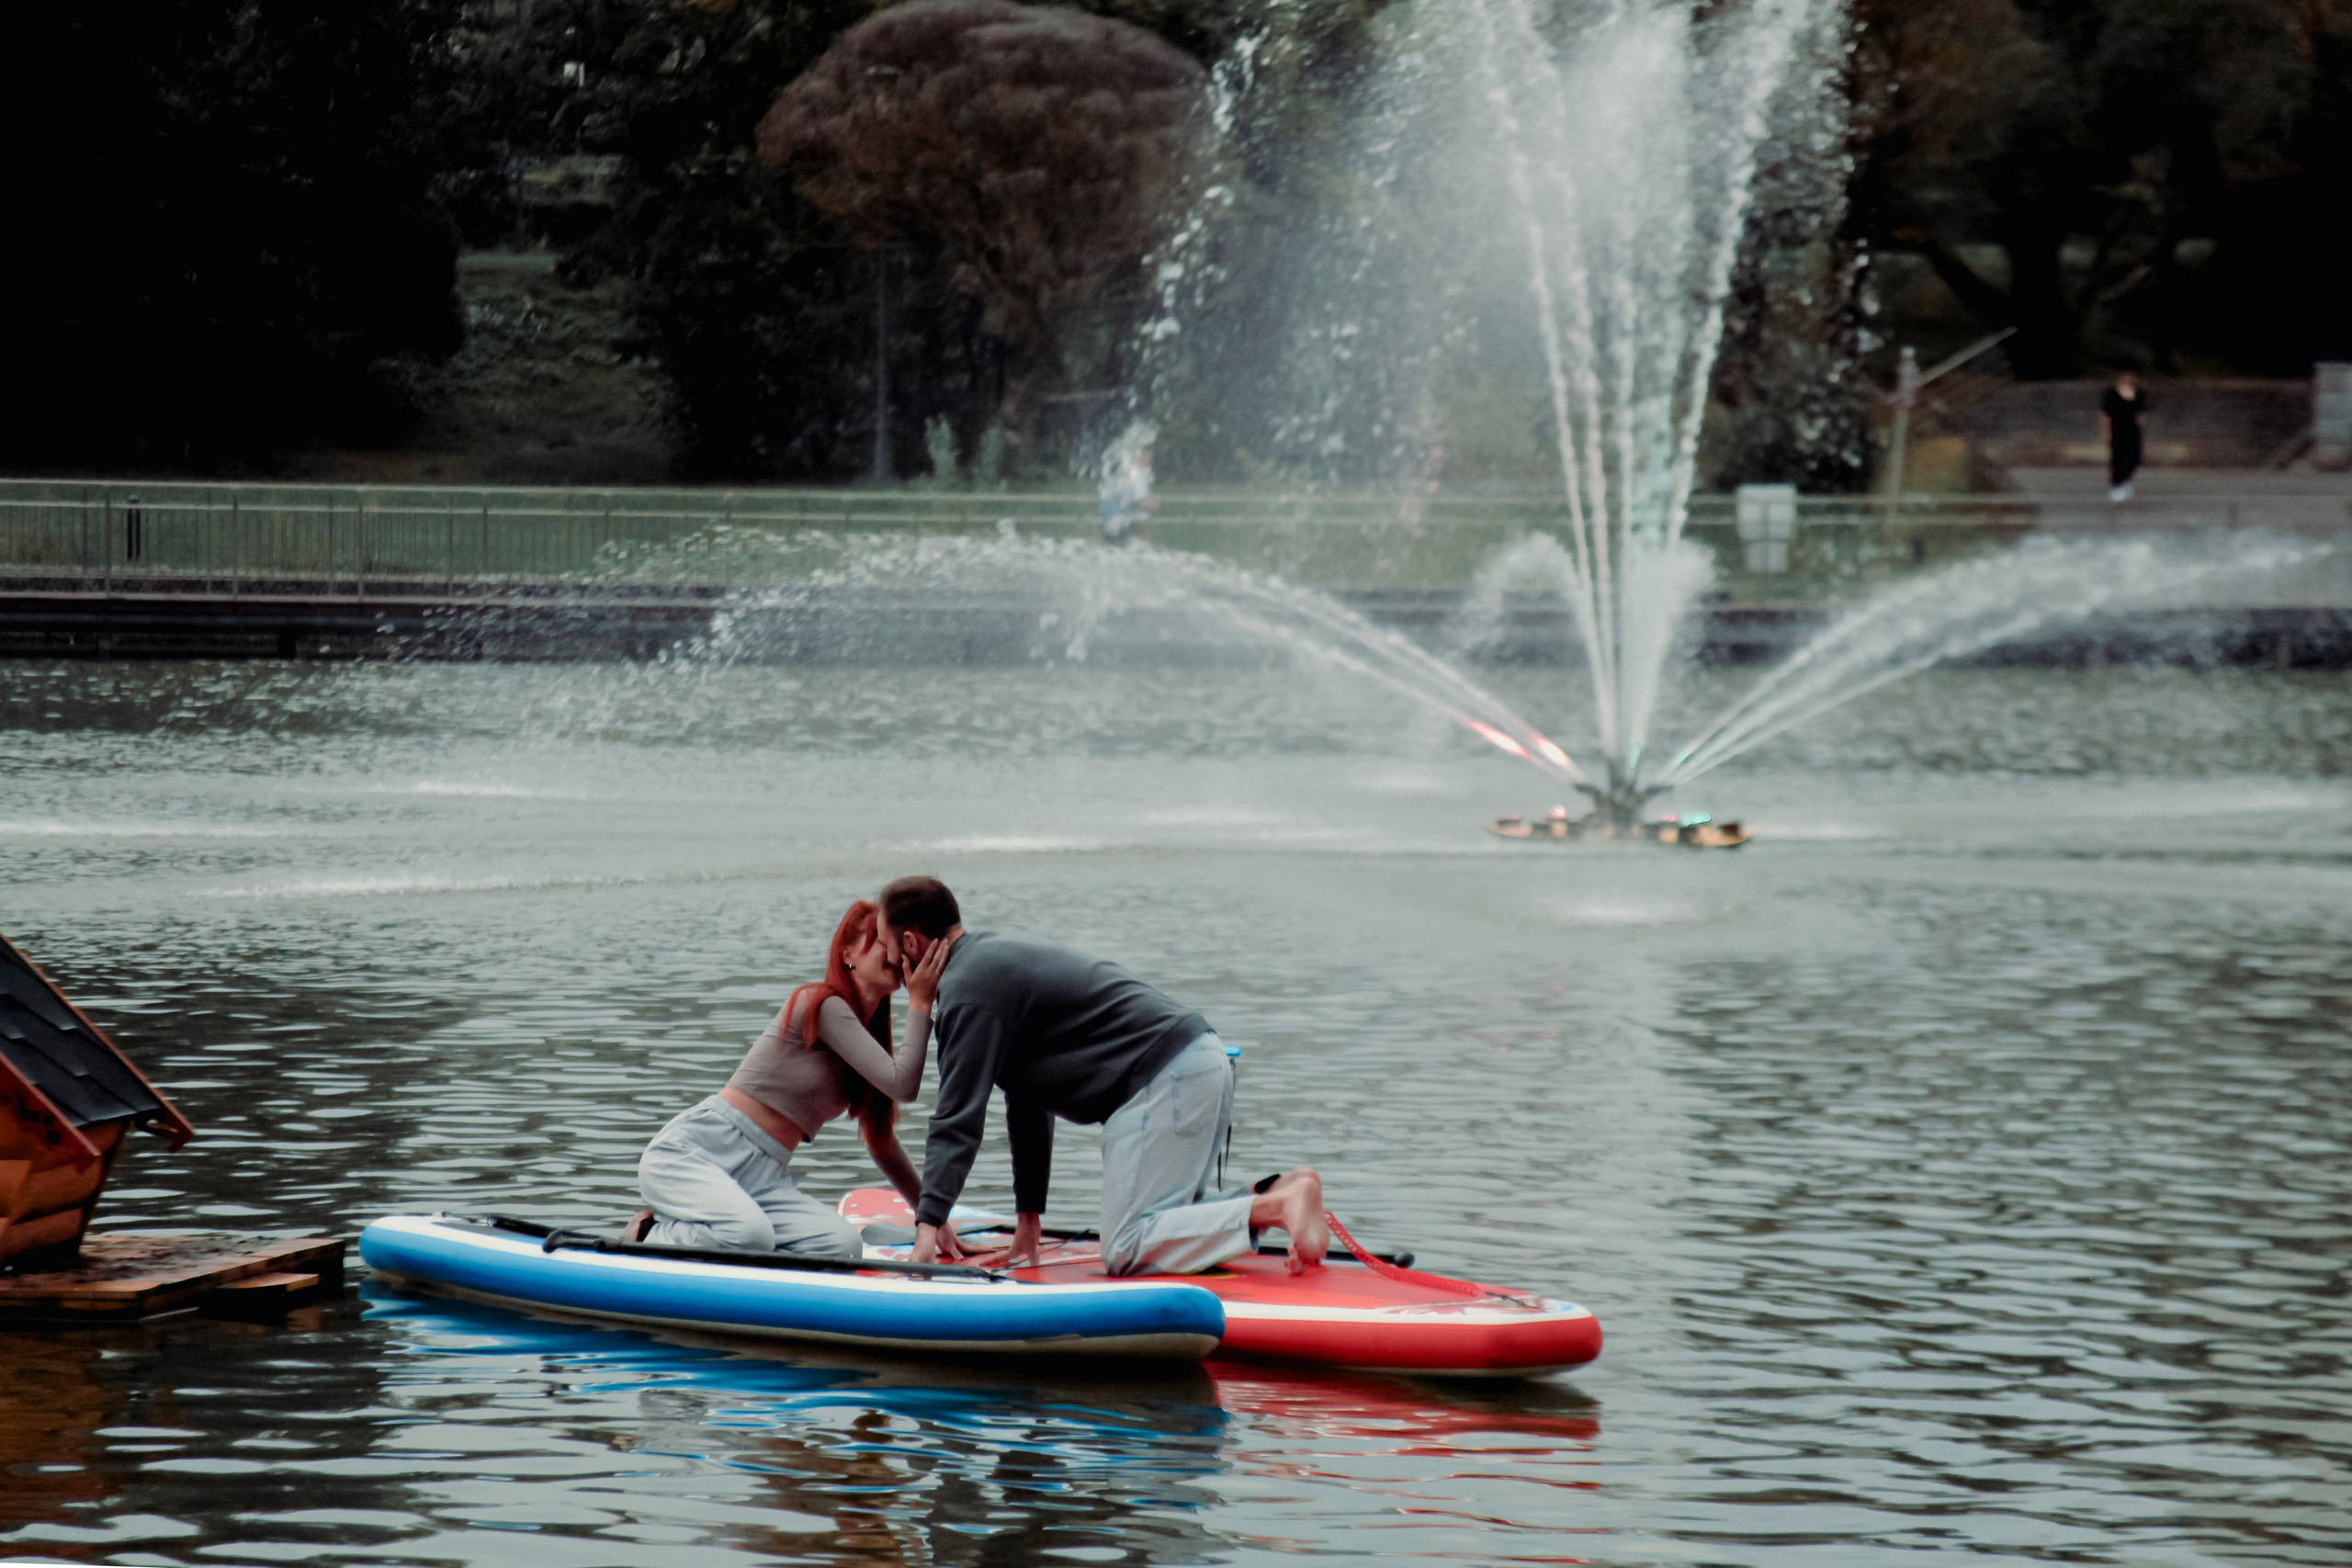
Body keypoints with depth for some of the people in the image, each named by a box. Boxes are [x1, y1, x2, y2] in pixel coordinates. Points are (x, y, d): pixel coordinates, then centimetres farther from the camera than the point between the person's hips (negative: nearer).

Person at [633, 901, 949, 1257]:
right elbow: (901, 1084, -17)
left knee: (844, 1244, -21)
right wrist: (919, 1004, -9)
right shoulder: (823, 1004, -9)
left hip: (763, 1179, 8)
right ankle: (649, 1237, -8)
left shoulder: (868, 1032, 18)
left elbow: (881, 1143, 27)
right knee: (750, 1234, -40)